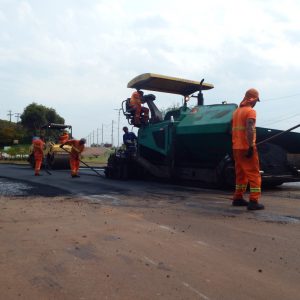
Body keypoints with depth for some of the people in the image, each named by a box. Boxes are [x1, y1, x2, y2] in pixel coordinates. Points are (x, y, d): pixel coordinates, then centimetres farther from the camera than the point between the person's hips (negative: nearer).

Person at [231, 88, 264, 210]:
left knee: (241, 174, 16)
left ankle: (238, 198, 20)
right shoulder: (250, 111, -10)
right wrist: (251, 147, -23)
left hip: (236, 148, 8)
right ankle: (253, 201, -6)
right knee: (254, 174, -3)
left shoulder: (236, 111, 15)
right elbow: (250, 130, -21)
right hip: (247, 148, -8)